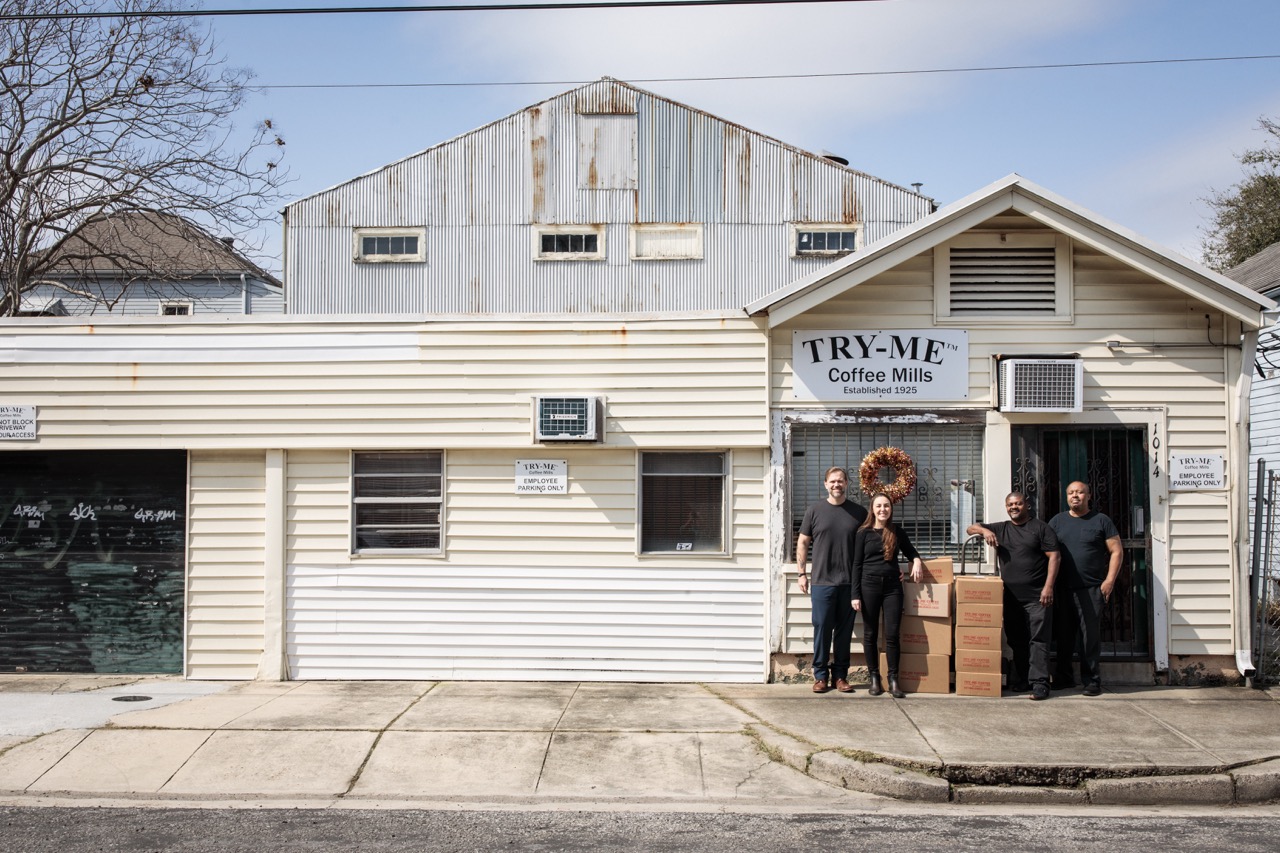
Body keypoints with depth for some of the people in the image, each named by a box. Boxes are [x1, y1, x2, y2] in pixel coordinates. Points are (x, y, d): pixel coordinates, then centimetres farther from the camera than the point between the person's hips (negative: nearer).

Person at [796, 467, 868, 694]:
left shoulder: (859, 512, 6)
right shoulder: (814, 511, 4)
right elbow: (802, 543, 8)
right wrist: (801, 573, 2)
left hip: (850, 583, 1)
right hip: (822, 582, -1)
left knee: (844, 630, 6)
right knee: (822, 628, 1)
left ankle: (840, 675, 16)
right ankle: (821, 675, 11)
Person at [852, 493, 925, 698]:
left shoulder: (898, 532, 9)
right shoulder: (864, 533, 2)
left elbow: (910, 551, 24)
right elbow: (857, 564, 1)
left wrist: (917, 560, -1)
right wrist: (856, 594, -5)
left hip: (892, 586, 1)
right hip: (869, 585, -1)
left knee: (892, 634, -2)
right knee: (870, 634, 4)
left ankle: (893, 680, 4)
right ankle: (874, 679, 13)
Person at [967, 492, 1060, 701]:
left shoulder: (1040, 528, 3)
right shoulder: (1000, 529, 17)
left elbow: (1053, 557, -3)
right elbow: (970, 529, 19)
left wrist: (1048, 586, -12)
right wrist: (984, 530, -4)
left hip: (1036, 596, -5)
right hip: (1010, 596, 5)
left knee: (1038, 640, -7)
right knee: (1016, 641, 8)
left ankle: (1039, 683, -8)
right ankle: (1019, 681, 15)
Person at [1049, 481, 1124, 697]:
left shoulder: (1101, 521, 4)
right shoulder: (1057, 521, 12)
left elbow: (1117, 551, 3)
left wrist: (1109, 580, -6)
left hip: (1092, 589, -3)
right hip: (1063, 588, 3)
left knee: (1091, 635, -2)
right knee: (1064, 634, 8)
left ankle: (1091, 680, 6)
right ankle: (1063, 677, 19)